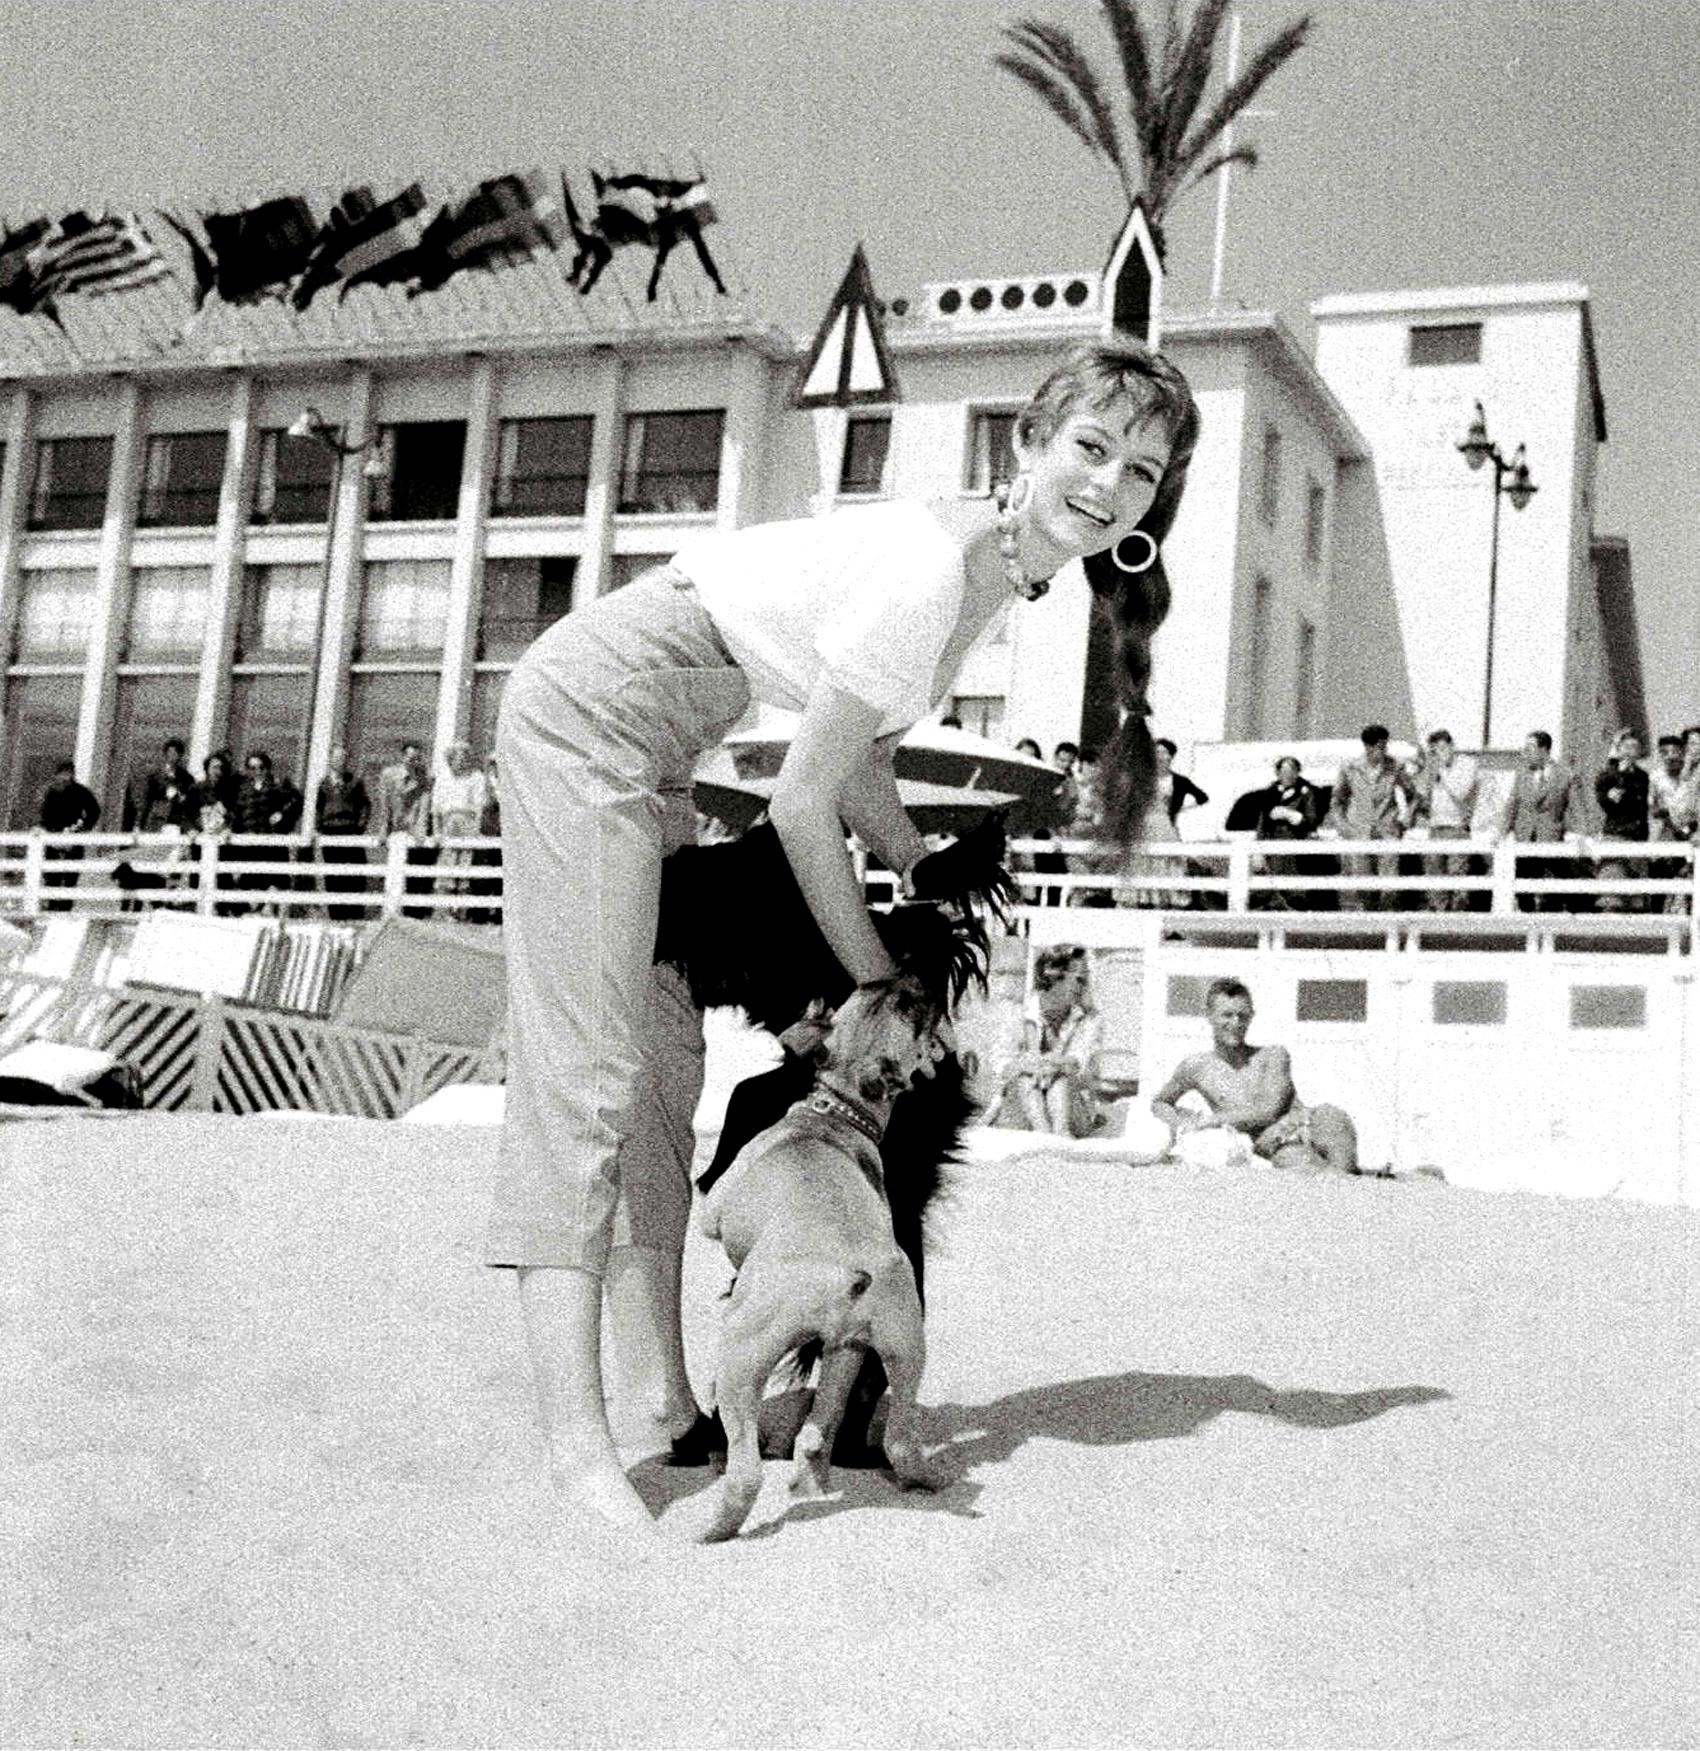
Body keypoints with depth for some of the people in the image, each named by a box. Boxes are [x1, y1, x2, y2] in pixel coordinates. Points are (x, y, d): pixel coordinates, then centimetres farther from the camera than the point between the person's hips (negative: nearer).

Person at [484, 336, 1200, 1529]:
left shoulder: (995, 573, 5)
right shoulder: (928, 572, -24)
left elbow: (861, 763, 12)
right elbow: (803, 802, -19)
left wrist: (933, 879, -1)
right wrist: (877, 980, -9)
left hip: (654, 746, 10)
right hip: (593, 707, -10)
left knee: (666, 1060, 9)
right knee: (588, 1062, -14)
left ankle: (670, 1398, 15)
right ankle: (578, 1443, -16)